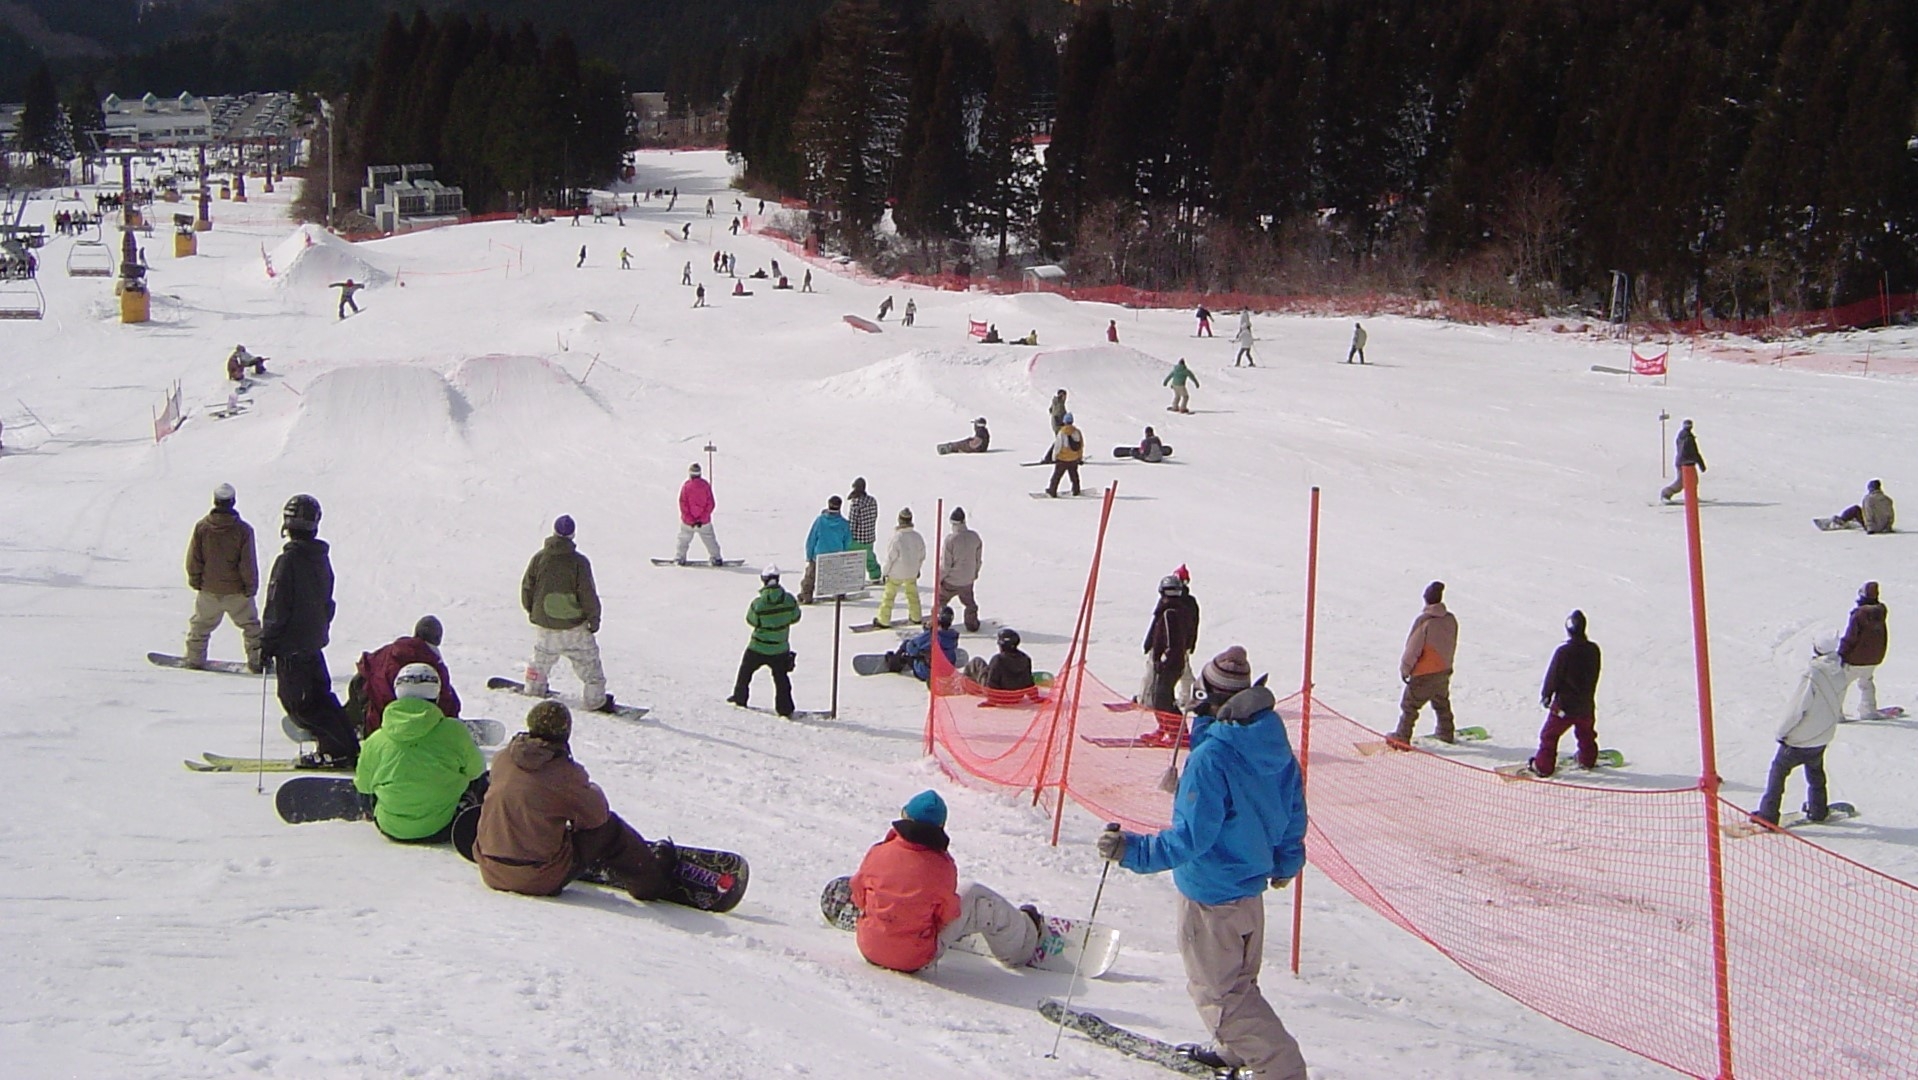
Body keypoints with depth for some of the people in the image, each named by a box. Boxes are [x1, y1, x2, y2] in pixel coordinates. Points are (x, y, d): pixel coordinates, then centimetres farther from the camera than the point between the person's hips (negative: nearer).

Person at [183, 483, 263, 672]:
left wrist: (195, 581, 13)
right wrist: (251, 586, 0)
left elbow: (193, 559, -2)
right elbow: (248, 564, -13)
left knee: (201, 624, 21)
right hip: (237, 592, -2)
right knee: (250, 625, 13)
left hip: (208, 590, 2)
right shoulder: (243, 530, -17)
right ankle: (256, 661, 12)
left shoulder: (201, 527, -10)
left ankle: (194, 658, 28)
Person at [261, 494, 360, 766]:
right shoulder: (321, 558, 6)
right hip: (315, 640, 8)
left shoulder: (289, 560, -18)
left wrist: (266, 642, -9)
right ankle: (347, 746, 17)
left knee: (297, 701, -1)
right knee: (320, 694, 17)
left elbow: (277, 606, -16)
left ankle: (338, 750, -3)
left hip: (291, 643, -8)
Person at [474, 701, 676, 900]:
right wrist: (592, 790, 17)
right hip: (541, 881, -6)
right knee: (609, 829, 9)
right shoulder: (564, 773, -16)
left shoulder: (501, 760, 0)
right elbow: (597, 814, -4)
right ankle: (652, 881, 22)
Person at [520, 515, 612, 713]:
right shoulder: (578, 562, -16)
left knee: (542, 657, 26)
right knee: (588, 661, 6)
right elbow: (588, 594, -14)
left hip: (543, 621, 4)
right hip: (573, 625, -4)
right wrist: (594, 618, -1)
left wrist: (530, 610, 21)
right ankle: (594, 699, 7)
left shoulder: (539, 558, -5)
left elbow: (526, 587, 5)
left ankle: (535, 688, 40)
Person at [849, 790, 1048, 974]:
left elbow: (858, 896, 2)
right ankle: (1024, 946, 29)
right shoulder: (942, 867, -19)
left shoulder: (877, 854, -13)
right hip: (916, 959, -3)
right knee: (976, 897, 10)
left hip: (869, 950, 3)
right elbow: (948, 914, -7)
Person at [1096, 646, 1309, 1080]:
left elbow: (1192, 836, -28)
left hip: (1212, 891, -8)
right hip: (1251, 883, 8)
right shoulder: (1275, 742, -1)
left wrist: (1135, 851, -26)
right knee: (1238, 979, 25)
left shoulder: (1212, 755, -26)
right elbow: (1294, 812, 10)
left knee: (1217, 989, 4)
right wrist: (1287, 862, 25)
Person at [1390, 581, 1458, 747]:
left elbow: (1413, 649, -17)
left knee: (1409, 705, 3)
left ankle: (1402, 738, 3)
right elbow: (1452, 646, 9)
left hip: (1424, 673, -6)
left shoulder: (1423, 621, -23)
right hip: (1444, 671, 6)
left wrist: (1404, 669, -4)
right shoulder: (1451, 619, -4)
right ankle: (1446, 733, 38)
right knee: (1442, 703, 25)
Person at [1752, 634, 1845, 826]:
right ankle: (1818, 810, 40)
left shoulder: (1812, 674, -28)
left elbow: (1797, 708, -24)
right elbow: (1837, 706, 7)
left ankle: (1768, 815, 5)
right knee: (1815, 772, 28)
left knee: (1778, 771, 5)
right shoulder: (1840, 673, -6)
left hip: (1799, 738, -7)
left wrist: (1782, 731, -11)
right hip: (1823, 736, 7)